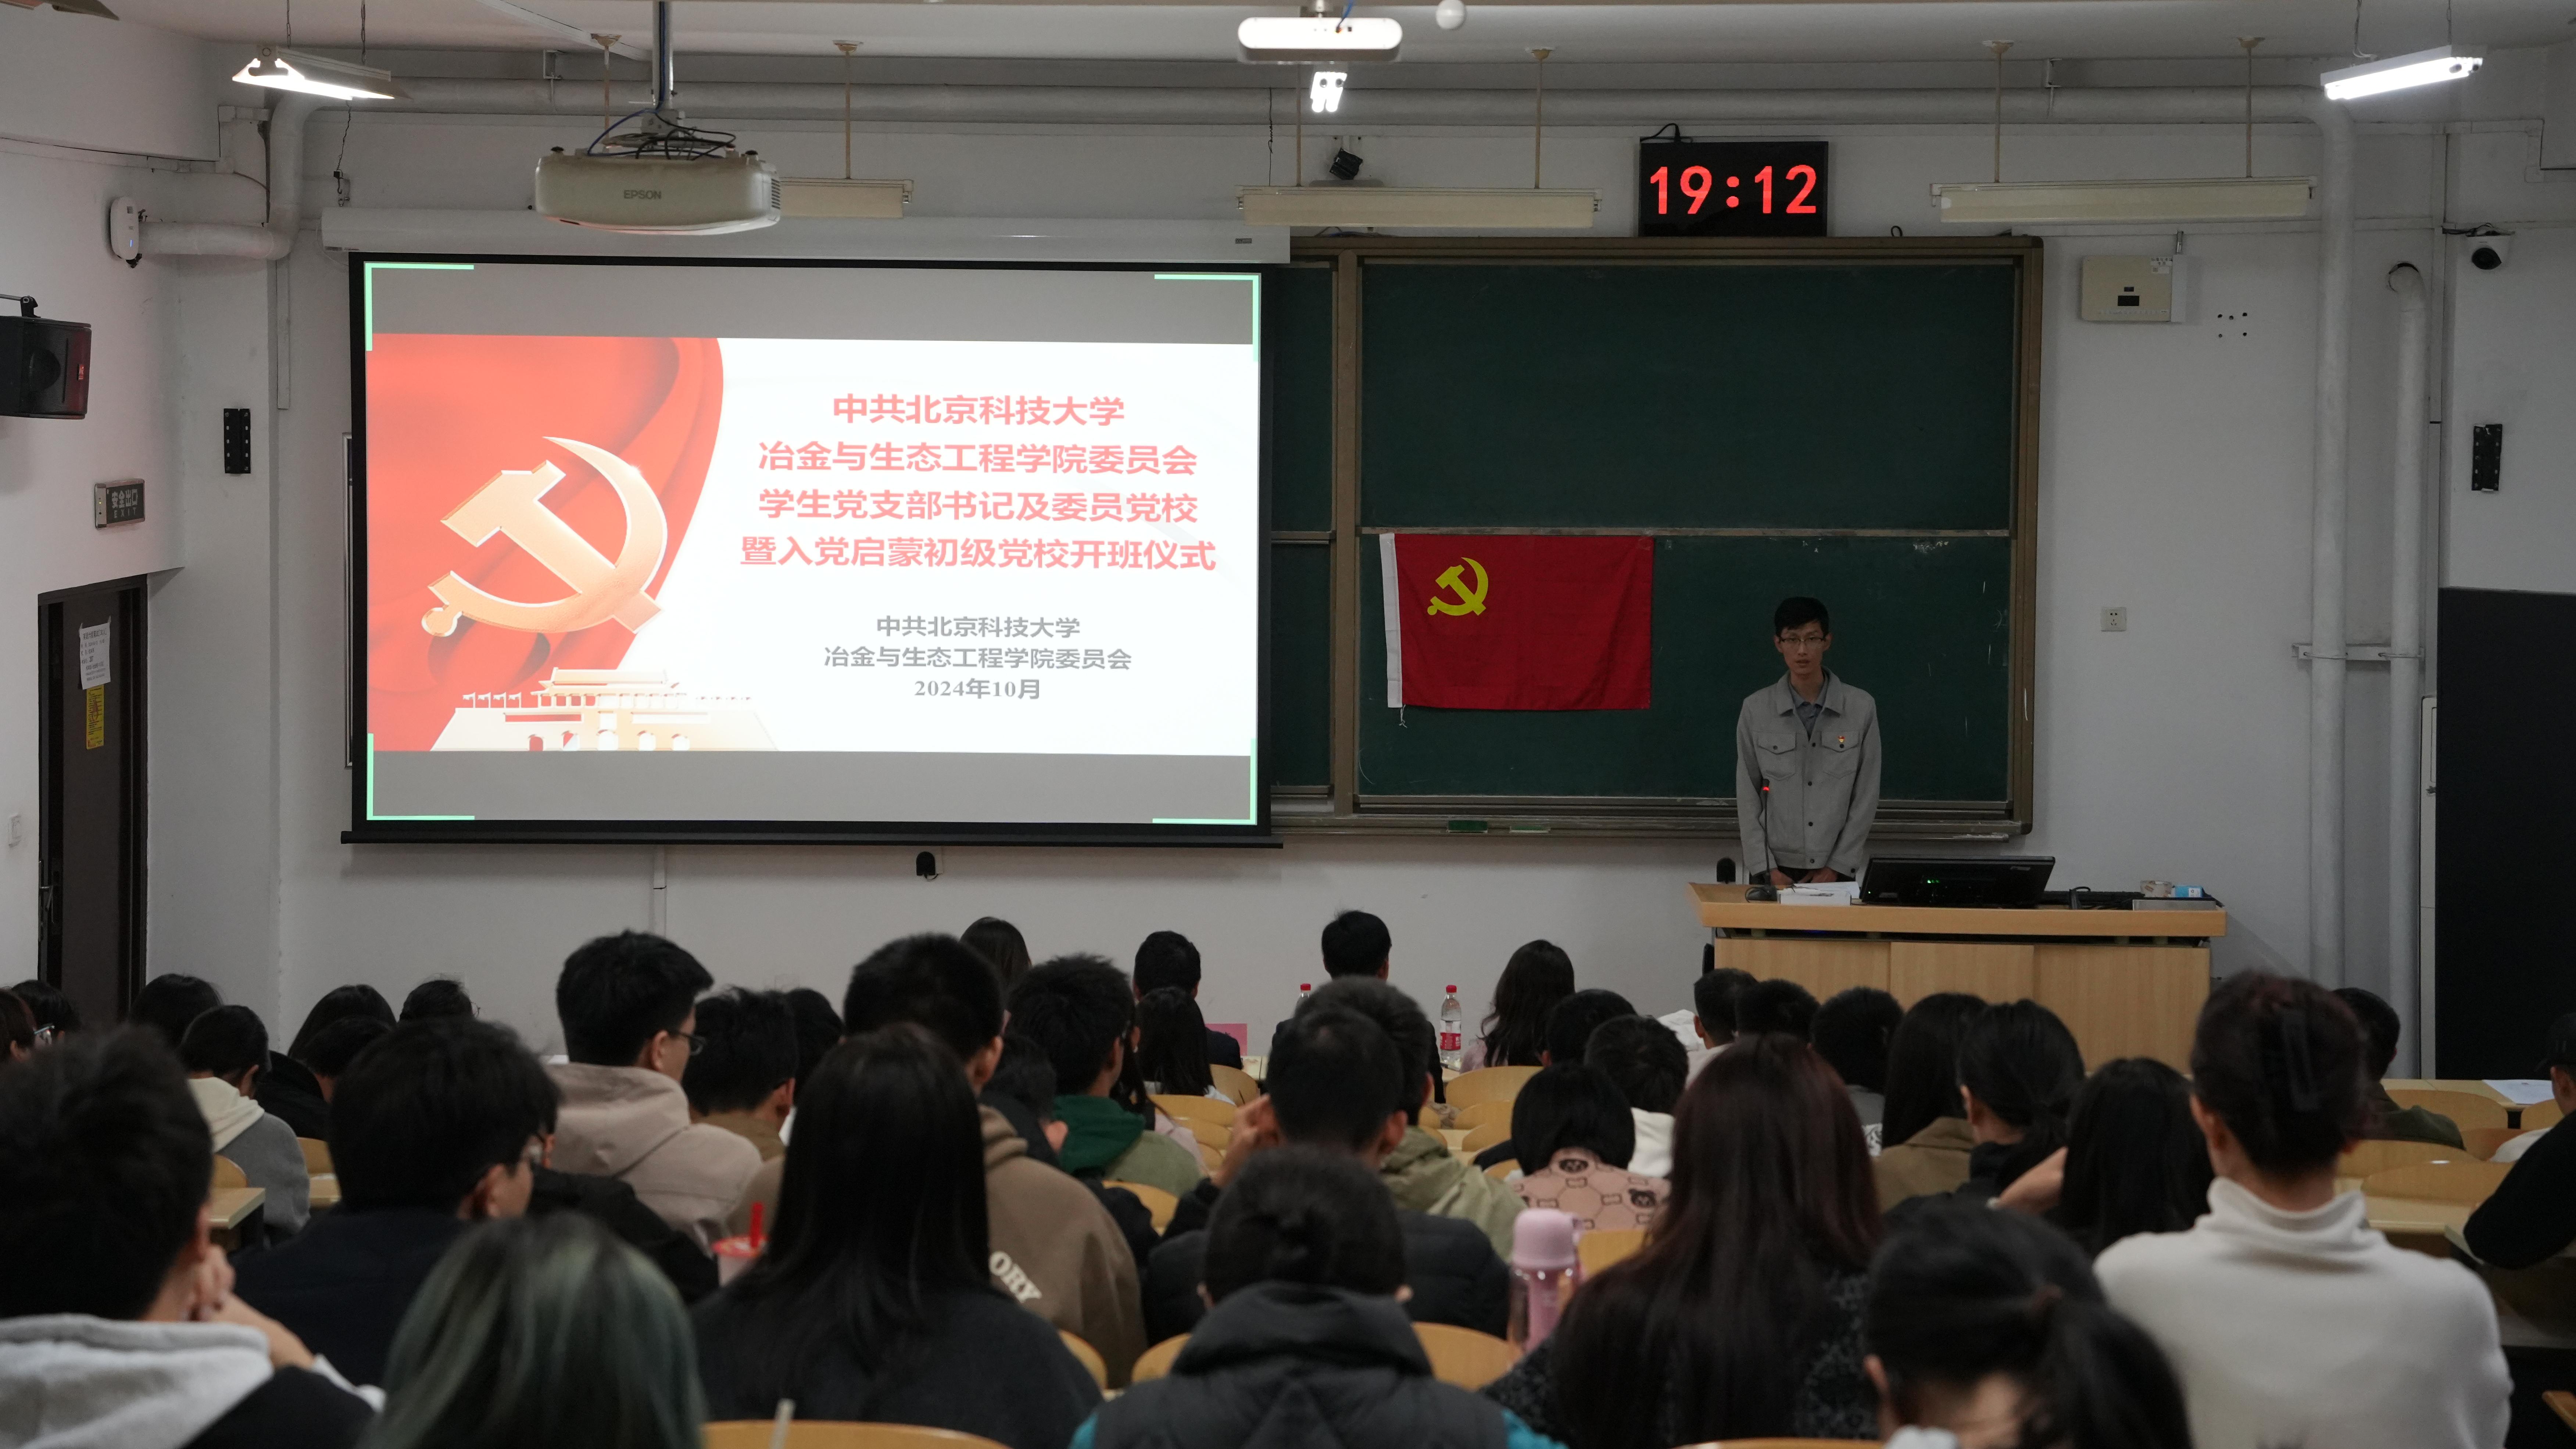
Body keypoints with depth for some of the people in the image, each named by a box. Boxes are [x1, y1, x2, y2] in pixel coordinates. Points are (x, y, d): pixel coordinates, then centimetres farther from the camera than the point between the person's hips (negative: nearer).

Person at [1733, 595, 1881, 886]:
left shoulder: (1861, 708, 0)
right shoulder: (1756, 710, 1)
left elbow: (1866, 795, 1)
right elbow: (1748, 797, 2)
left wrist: (1838, 866, -5)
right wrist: (1767, 868, -5)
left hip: (1836, 870, 0)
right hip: (1778, 868, 0)